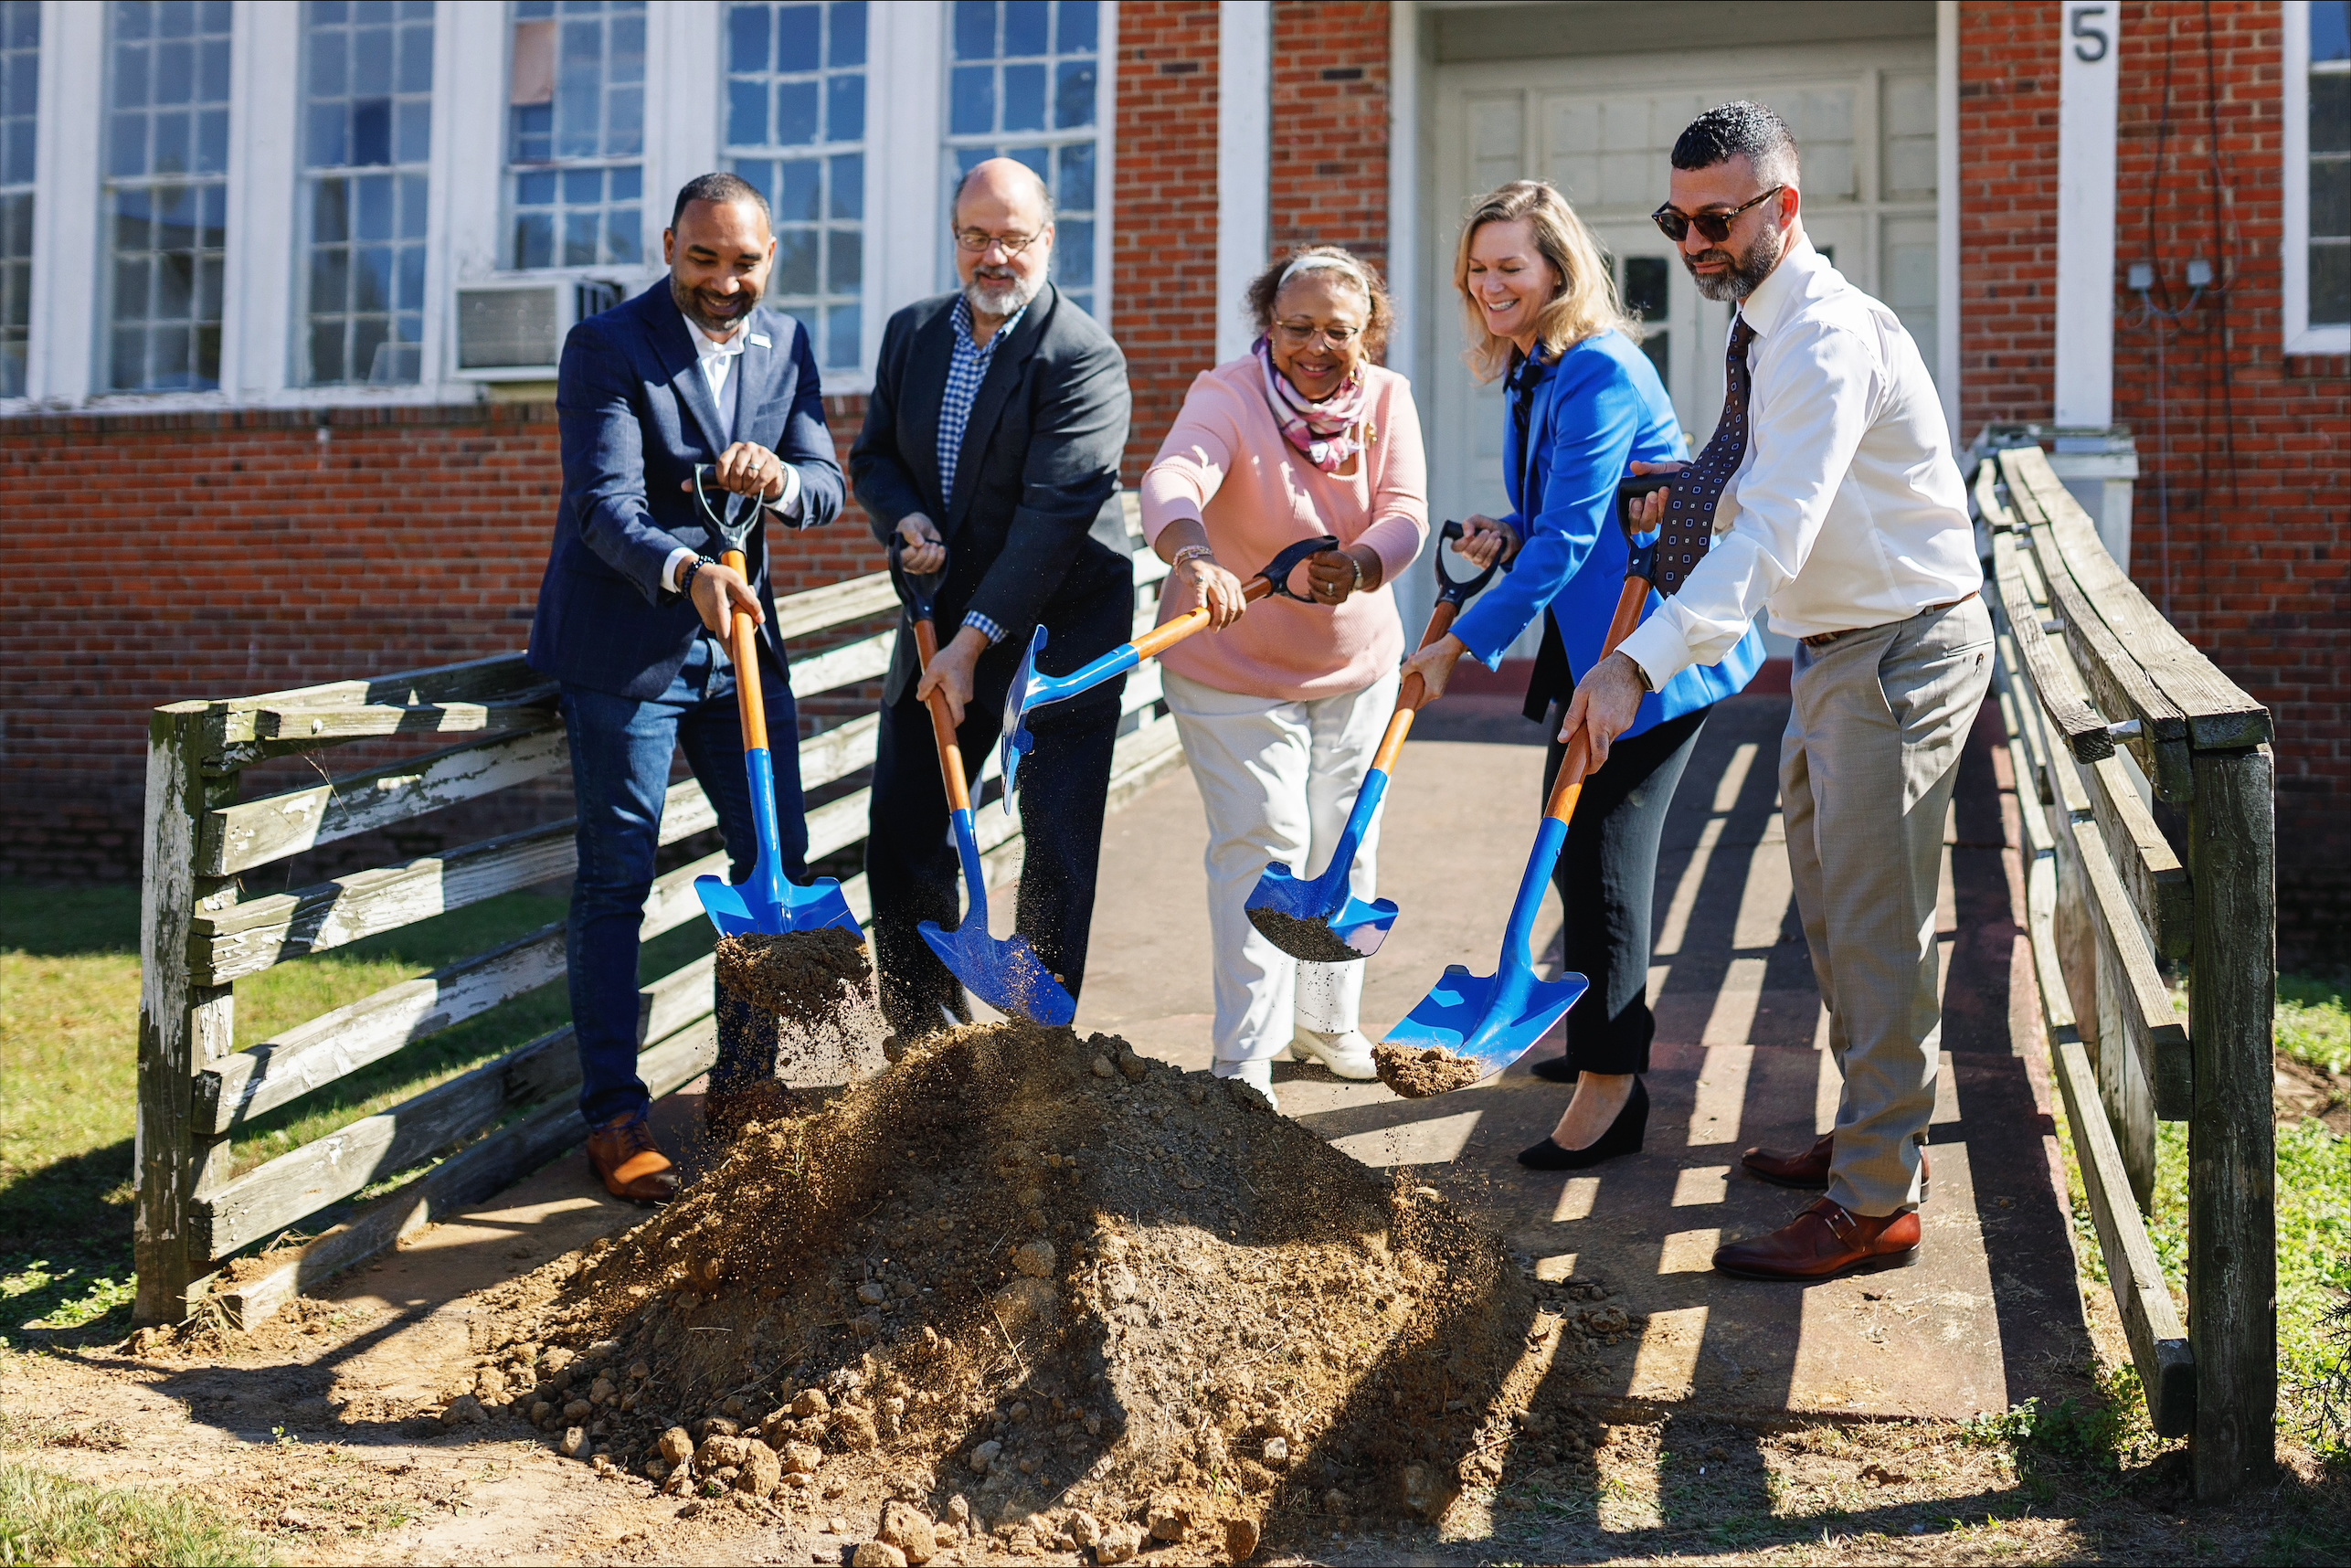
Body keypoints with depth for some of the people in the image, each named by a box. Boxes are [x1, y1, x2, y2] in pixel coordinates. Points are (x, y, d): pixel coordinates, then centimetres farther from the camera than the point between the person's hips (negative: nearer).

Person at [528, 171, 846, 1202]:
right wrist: (685, 571, -39)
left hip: (739, 637, 6)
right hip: (622, 645, -6)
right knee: (615, 880, -2)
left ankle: (744, 1087, 23)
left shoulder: (785, 345, 7)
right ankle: (614, 1117, 6)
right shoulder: (606, 346, -10)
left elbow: (826, 488, -1)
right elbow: (606, 504, -21)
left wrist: (778, 479, -24)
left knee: (779, 857, 8)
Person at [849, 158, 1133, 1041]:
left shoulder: (1083, 357, -16)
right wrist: (904, 518, -11)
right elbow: (873, 455, 13)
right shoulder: (912, 333, 5)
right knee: (903, 828, 7)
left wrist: (973, 641, -26)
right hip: (941, 614, 6)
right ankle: (923, 1038, 20)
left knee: (1057, 844, -2)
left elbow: (1052, 513, -23)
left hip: (1058, 627, -6)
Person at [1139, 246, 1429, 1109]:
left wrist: (1359, 566, -41)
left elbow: (1405, 514, -17)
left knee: (1346, 847, 14)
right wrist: (1194, 558, -62)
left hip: (1356, 665, 5)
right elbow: (1172, 480, -39)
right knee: (1263, 847, -9)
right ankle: (1245, 1060, -3)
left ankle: (1328, 1021, 33)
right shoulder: (1226, 396, -19)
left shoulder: (1387, 399, -5)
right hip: (1233, 671, -5)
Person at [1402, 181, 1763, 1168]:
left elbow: (1567, 539, -24)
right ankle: (1616, 1032, 35)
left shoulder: (1599, 373, -20)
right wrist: (1506, 537, -2)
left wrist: (1462, 643, -22)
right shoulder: (1531, 373, 11)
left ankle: (1612, 1085, 2)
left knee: (1602, 845, -7)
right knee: (1568, 842, 17)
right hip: (1593, 642, 10)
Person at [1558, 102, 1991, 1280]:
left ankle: (1876, 1203, 1)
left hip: (1905, 646, -10)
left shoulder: (1826, 337, -23)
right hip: (1837, 645, 10)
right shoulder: (1765, 326, 10)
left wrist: (1640, 662, -44)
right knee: (1829, 908, 18)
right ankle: (1876, 1134, 33)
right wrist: (1689, 489, 3)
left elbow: (1771, 534, -35)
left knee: (1873, 920, -7)